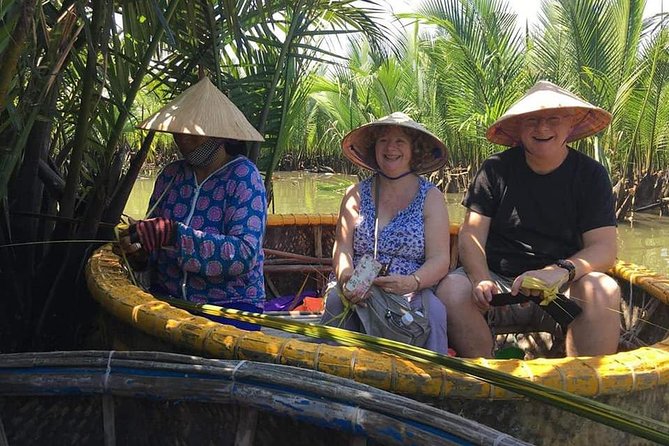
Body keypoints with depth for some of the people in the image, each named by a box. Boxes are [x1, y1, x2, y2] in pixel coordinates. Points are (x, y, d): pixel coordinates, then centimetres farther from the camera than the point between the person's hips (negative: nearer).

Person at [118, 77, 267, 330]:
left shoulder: (243, 176, -8)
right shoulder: (170, 176, 8)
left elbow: (245, 253, -20)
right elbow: (153, 237, 16)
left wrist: (172, 235, -27)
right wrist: (138, 246, -9)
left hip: (230, 305, -5)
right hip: (168, 298, 5)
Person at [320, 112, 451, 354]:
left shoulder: (430, 197, 8)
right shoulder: (356, 194, 14)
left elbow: (440, 260, -3)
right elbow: (342, 247, 2)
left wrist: (412, 282, -25)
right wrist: (346, 278, -22)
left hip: (412, 294, -1)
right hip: (359, 293, 2)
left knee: (433, 310, -33)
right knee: (336, 300, -30)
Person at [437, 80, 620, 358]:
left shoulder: (591, 175, 1)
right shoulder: (496, 169, 2)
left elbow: (604, 248, -7)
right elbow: (471, 234, -2)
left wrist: (560, 271, -28)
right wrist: (480, 280, -23)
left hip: (561, 290, 0)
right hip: (498, 281, 1)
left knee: (603, 291, -31)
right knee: (451, 290, -28)